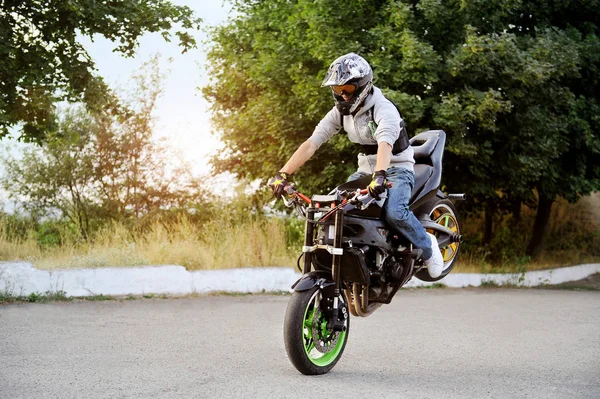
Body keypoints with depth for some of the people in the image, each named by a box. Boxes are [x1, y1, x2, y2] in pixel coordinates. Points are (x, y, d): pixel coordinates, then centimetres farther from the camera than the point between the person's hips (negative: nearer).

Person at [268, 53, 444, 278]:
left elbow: (385, 144, -40)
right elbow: (311, 143, -6)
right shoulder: (340, 112, 0)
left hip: (397, 169, -7)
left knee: (394, 212, -32)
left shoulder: (384, 109, -21)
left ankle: (427, 245, -6)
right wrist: (282, 175, -17)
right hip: (366, 170, 7)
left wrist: (379, 176, -59)